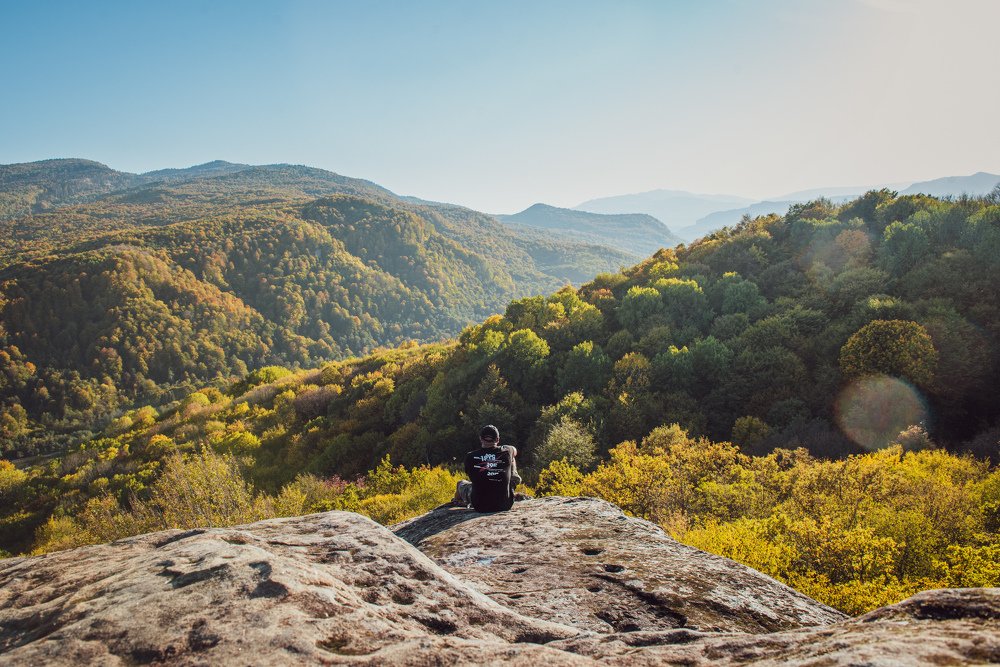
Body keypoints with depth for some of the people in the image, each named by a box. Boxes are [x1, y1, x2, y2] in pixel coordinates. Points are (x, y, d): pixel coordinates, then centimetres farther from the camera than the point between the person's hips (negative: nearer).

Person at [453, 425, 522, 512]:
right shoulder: (506, 452, -12)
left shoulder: (470, 457, -14)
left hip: (480, 507, -1)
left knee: (461, 484, 33)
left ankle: (458, 501, 66)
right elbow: (514, 450, 14)